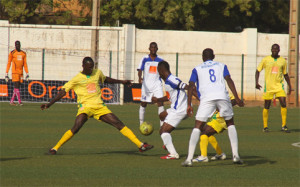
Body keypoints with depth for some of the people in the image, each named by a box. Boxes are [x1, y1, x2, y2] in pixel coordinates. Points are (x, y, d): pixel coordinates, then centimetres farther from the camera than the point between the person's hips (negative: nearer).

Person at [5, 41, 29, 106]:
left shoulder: (23, 53, 12)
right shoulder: (12, 53, -1)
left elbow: (25, 64, 13)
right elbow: (8, 64, 1)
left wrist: (27, 74, 7)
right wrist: (6, 74, -3)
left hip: (21, 73, 5)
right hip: (14, 72, -5)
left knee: (17, 87, 6)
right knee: (16, 86, -12)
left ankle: (11, 101, 15)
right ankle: (19, 102, -17)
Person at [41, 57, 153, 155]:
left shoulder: (97, 73, 11)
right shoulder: (77, 79, -2)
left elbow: (105, 79, 33)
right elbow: (63, 92, -1)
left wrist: (121, 81, 36)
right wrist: (49, 104, -7)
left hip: (100, 106, 4)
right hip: (85, 107, -4)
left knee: (119, 124, -2)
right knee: (76, 127, -27)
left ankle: (140, 145, 1)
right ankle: (55, 148, -16)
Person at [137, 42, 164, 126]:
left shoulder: (160, 60, 6)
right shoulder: (144, 59, 1)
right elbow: (140, 70, -9)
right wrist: (140, 77, -28)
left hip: (157, 85, 0)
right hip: (146, 85, 0)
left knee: (160, 103, -12)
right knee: (143, 104, 6)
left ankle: (162, 124, -11)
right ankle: (141, 124, 19)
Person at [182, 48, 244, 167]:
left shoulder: (197, 69, 22)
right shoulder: (221, 66, 24)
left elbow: (191, 86, 8)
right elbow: (229, 80, 8)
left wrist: (189, 105, 8)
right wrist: (237, 98, 2)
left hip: (207, 98, -1)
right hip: (223, 96, 1)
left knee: (198, 127, 4)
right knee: (230, 124, 20)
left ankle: (189, 159, -8)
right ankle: (235, 155, 9)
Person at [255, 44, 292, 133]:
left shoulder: (282, 61, 7)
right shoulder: (266, 60, 1)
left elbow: (285, 74, 17)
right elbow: (258, 70, 7)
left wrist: (289, 86, 13)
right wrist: (256, 82, -7)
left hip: (279, 86, 1)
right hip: (268, 86, -1)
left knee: (283, 103, -14)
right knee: (267, 106, 3)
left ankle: (284, 125, -7)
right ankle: (265, 126, 14)